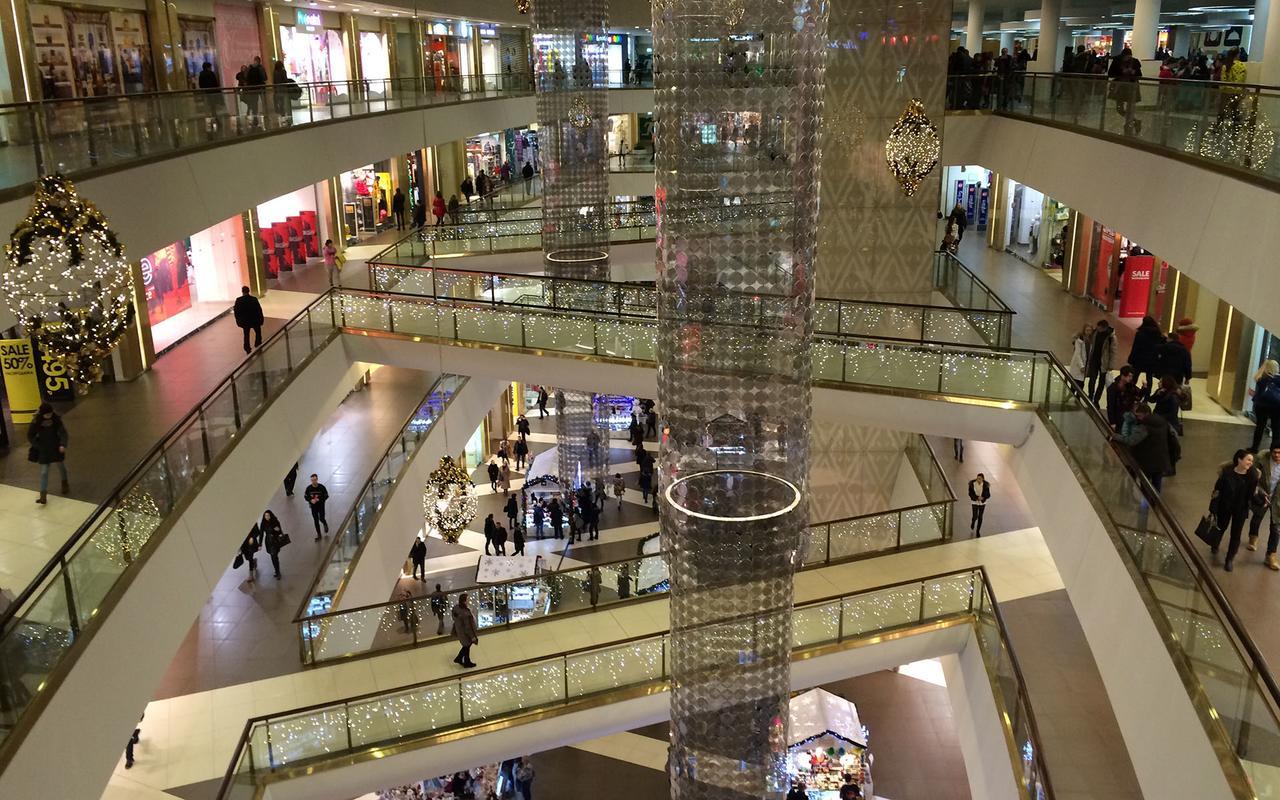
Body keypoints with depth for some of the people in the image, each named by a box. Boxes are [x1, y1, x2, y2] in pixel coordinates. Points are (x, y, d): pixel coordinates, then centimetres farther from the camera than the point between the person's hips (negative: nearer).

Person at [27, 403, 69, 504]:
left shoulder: (56, 418, -13)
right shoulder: (36, 422, -16)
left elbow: (62, 431, -15)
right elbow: (30, 436, -6)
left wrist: (63, 444, -27)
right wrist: (39, 446, -10)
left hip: (56, 446, 2)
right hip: (43, 450, -2)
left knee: (61, 465, 18)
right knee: (44, 472, -4)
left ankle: (65, 483, 46)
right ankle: (43, 496, -7)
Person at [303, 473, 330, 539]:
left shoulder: (321, 487, -16)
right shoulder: (309, 488, -10)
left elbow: (326, 496, -8)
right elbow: (305, 496, 1)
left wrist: (319, 499, -23)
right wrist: (311, 500, -18)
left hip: (321, 505, -2)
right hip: (313, 506, 2)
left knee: (321, 519, 1)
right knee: (316, 521, 8)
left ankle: (325, 524, 39)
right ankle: (318, 534, 20)